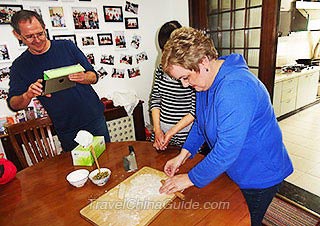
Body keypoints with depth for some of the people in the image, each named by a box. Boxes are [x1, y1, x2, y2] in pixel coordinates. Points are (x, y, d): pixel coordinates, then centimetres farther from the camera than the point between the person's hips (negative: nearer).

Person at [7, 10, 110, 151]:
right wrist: (27, 96, -21)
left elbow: (94, 77, 1)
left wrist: (84, 78, -23)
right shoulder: (20, 66, 1)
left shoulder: (66, 46, 0)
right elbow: (13, 104, 1)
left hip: (95, 119, 0)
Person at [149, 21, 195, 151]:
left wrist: (172, 132, -13)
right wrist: (157, 129, -3)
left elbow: (195, 110, -14)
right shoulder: (161, 69, 3)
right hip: (161, 132, 5)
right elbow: (155, 99, 6)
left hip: (185, 135, -5)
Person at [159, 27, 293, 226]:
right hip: (232, 169, 8)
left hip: (259, 177, -8)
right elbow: (200, 122, 7)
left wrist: (190, 179, -21)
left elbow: (226, 151, -34)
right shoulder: (206, 79, -4)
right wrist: (183, 155, -2)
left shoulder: (235, 88, -35)